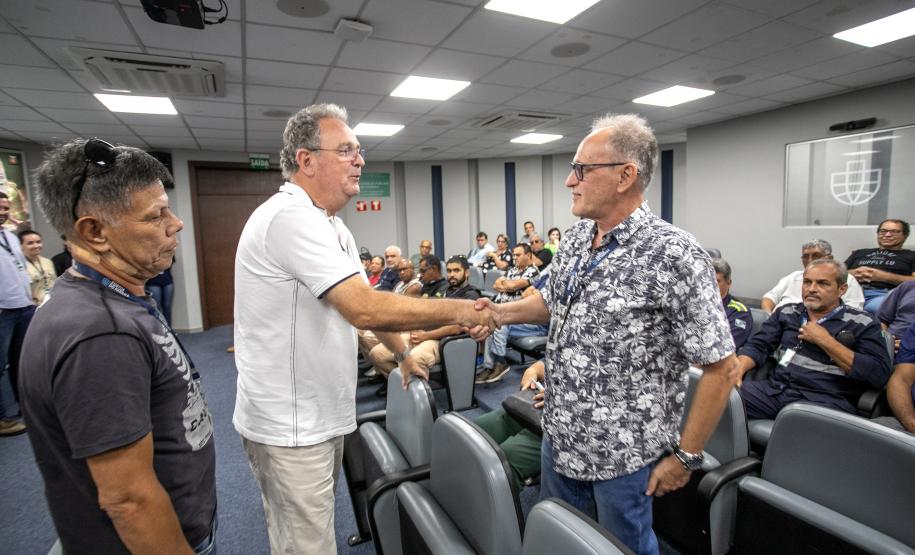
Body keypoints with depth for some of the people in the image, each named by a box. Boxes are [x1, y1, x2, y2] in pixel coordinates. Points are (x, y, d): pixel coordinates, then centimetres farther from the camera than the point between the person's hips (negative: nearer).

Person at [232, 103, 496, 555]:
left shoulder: (333, 227, 10)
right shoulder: (290, 216, -23)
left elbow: (365, 303, 17)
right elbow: (365, 309, -31)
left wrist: (403, 353, 20)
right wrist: (457, 311, -23)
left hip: (320, 413, 9)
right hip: (288, 424, -9)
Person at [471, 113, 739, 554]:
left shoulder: (674, 256, -22)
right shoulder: (574, 238, 0)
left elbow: (722, 368, -17)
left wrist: (685, 455, -12)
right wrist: (503, 312, -2)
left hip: (622, 453, -6)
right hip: (558, 437, 7)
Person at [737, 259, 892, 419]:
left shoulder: (862, 323, 4)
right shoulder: (786, 312, 15)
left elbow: (879, 375, -6)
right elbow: (757, 346, 9)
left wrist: (825, 341, -8)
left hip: (825, 399, -3)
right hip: (775, 388, 4)